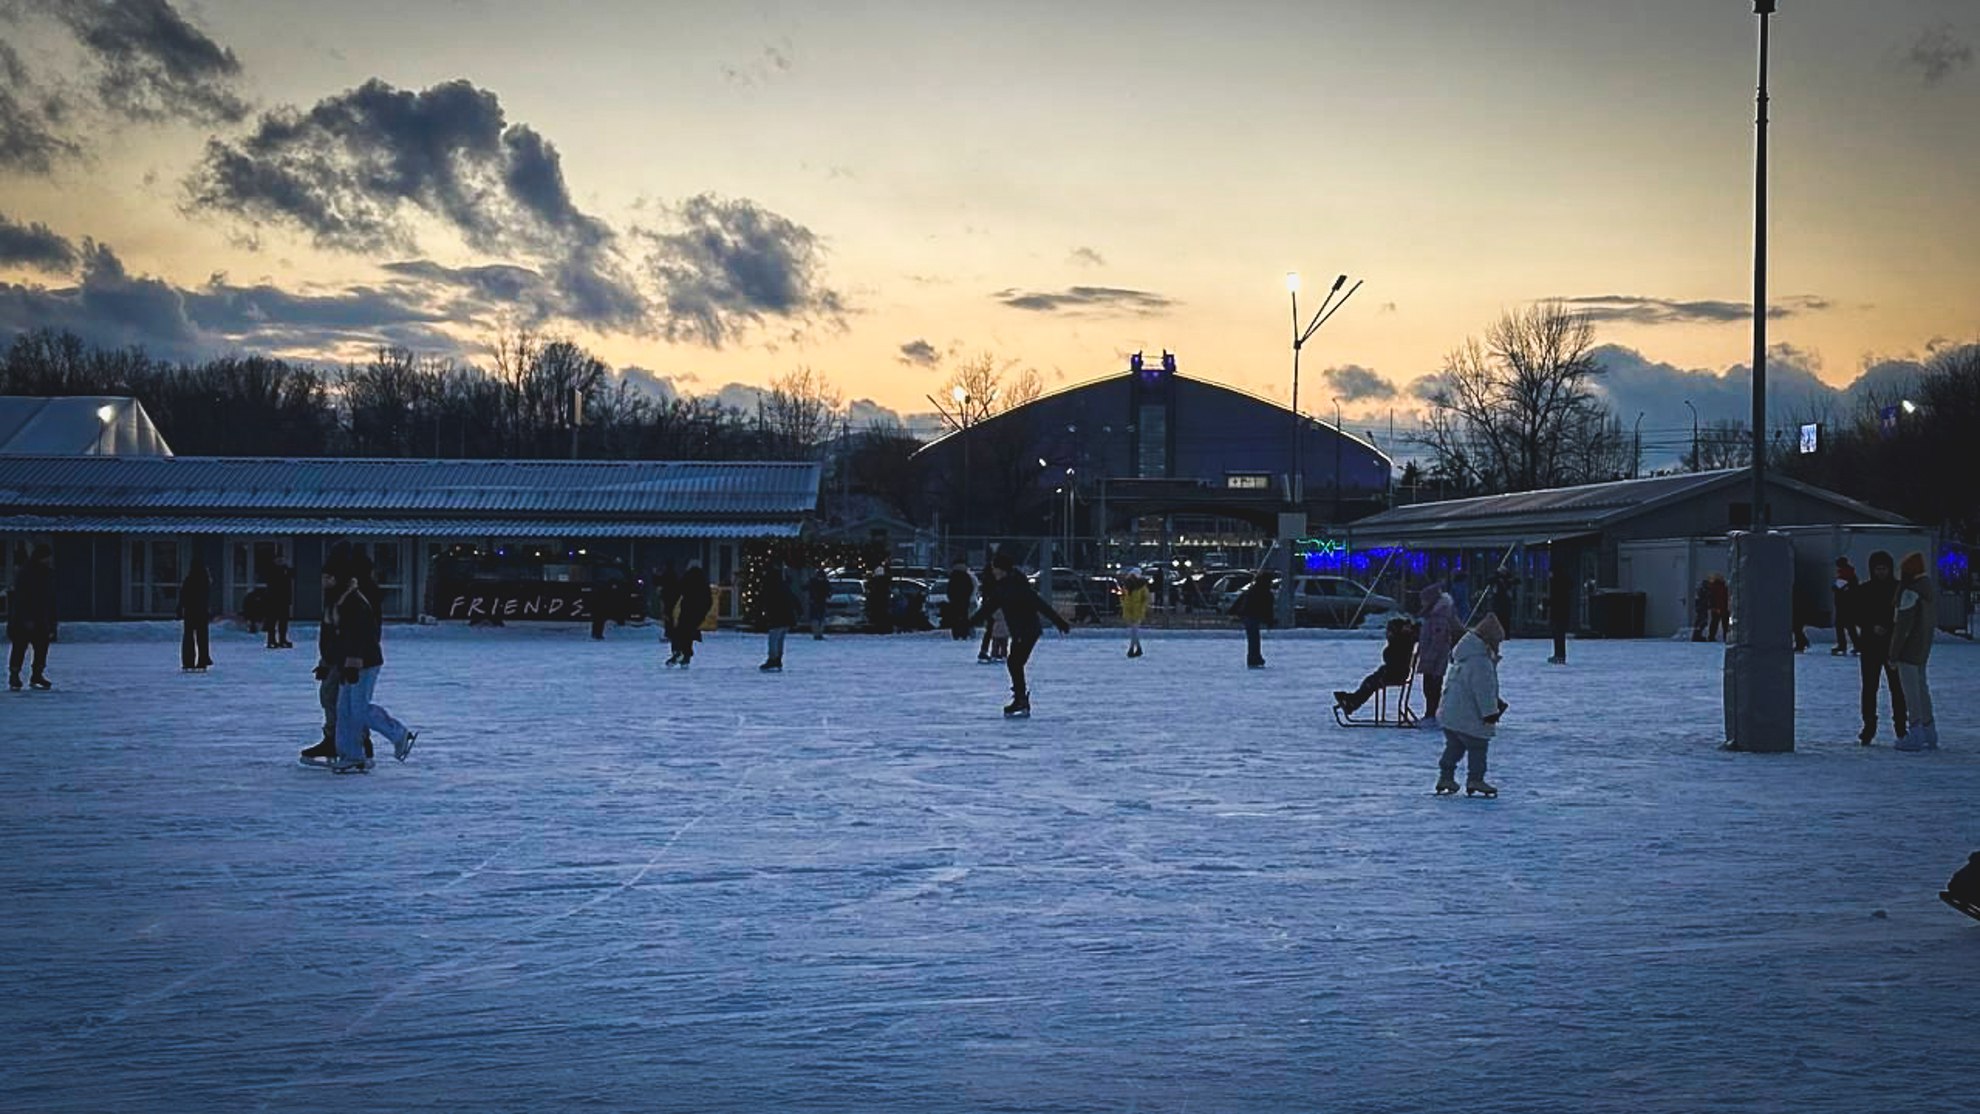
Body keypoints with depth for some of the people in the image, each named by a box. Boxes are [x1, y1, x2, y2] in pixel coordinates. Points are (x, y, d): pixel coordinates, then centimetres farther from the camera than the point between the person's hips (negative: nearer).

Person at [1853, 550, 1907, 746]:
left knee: (1897, 687, 0)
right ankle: (1869, 726, 8)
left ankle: (1901, 726, 7)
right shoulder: (1862, 591, 5)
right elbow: (1854, 616, 4)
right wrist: (1872, 627, -11)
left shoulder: (1898, 588, 4)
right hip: (1870, 645, 0)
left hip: (1894, 644, 0)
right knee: (1869, 687, 2)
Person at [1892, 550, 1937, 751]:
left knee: (1910, 687, -6)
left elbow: (1904, 623, -20)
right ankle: (1929, 731, 23)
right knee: (1921, 684, 17)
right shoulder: (1930, 587, 11)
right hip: (1924, 645, 9)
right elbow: (1933, 620, 15)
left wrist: (1894, 652, -16)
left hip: (1909, 646, -9)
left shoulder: (1910, 591, -19)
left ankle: (1916, 734, -8)